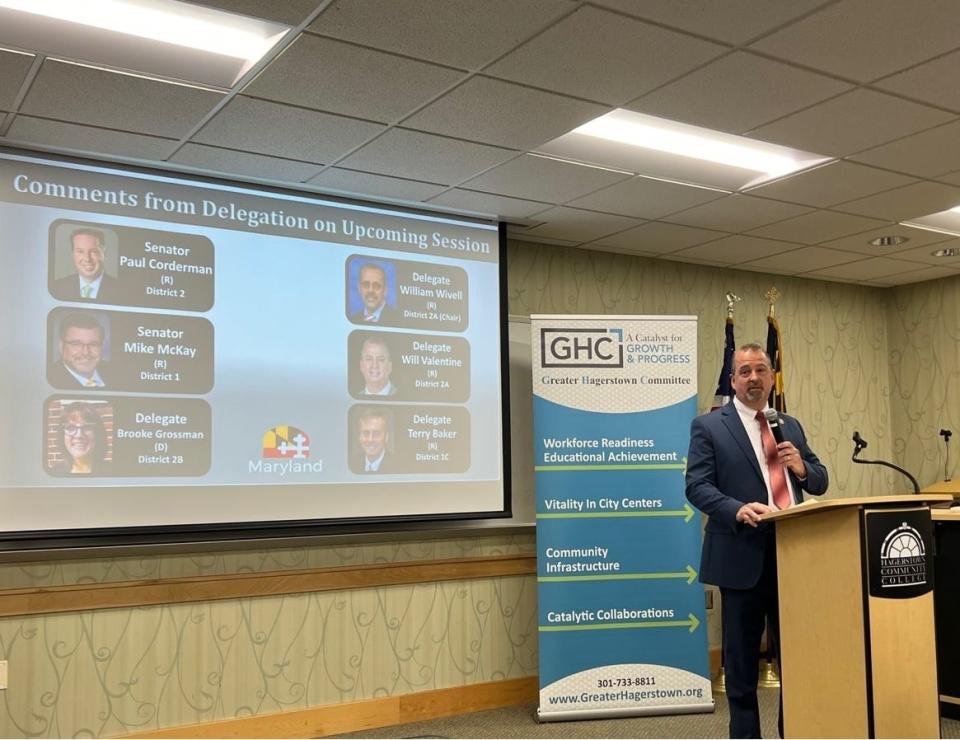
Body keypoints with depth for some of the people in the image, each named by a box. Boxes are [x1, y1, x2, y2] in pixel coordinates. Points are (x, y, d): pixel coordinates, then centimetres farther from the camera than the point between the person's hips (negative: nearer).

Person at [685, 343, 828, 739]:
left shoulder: (790, 425, 15)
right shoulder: (708, 426, -1)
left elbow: (820, 482, 16)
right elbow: (696, 486, -10)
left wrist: (801, 466, -7)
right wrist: (738, 509, -27)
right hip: (743, 556, -5)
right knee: (742, 659, 6)